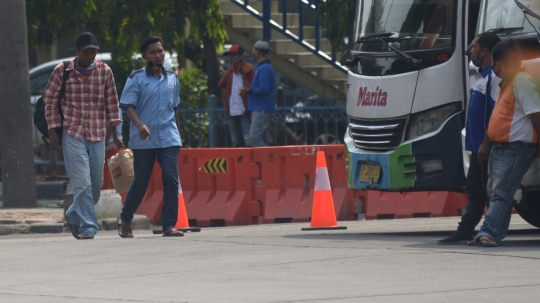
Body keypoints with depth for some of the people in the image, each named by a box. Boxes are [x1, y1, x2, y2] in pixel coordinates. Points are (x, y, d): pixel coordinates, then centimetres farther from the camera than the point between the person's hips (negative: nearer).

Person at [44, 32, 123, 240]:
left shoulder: (105, 71, 3)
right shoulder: (62, 71, -3)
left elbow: (111, 103, 9)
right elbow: (49, 100, 4)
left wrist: (115, 134, 8)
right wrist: (52, 130, -2)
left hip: (98, 136, 3)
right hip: (73, 135, -3)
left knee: (96, 184, 9)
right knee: (82, 183, -12)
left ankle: (74, 216, 31)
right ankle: (88, 227, -7)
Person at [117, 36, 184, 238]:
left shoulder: (172, 79, 12)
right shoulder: (137, 78, -1)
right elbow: (128, 105, -8)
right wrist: (140, 125, -23)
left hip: (169, 138, 3)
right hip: (144, 140, -3)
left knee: (171, 179, -9)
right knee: (140, 182, 5)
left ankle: (169, 226, -8)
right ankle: (125, 219, 26)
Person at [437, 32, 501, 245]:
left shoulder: (494, 76, -15)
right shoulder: (480, 75, 16)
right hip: (477, 146, 10)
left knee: (489, 191, -4)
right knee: (475, 191, 11)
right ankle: (464, 232, 13)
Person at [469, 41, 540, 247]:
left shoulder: (522, 81, -13)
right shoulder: (506, 82, 19)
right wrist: (485, 144, 26)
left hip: (515, 148, -10)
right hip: (499, 148, 10)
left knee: (501, 194, -16)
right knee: (494, 193, 10)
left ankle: (488, 233, -24)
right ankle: (489, 235, 12)